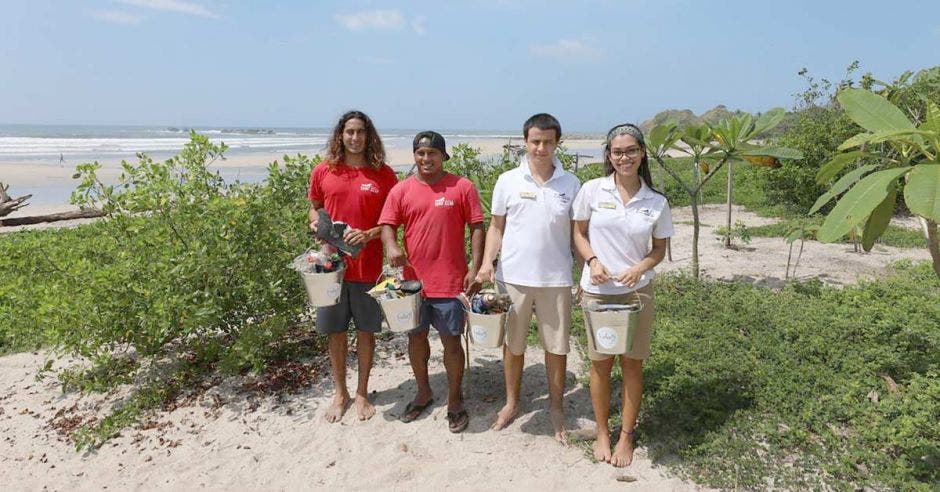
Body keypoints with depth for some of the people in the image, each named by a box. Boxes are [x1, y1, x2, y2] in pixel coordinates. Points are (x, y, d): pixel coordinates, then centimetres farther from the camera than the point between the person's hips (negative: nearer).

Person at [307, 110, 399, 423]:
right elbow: (314, 207, 15)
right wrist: (316, 223, -7)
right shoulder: (323, 172, 2)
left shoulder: (383, 174, -3)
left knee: (366, 330, 10)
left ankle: (362, 393, 28)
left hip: (368, 266, -1)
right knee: (335, 331, 11)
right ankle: (340, 394, 29)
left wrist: (368, 234, -16)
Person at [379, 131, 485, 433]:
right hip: (413, 280, 3)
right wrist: (392, 247, -21)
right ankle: (423, 392, 37)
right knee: (416, 337, 16)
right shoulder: (401, 190, 4)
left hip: (450, 281, -3)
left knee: (451, 340, 6)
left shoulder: (462, 187, -3)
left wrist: (475, 267, -11)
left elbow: (476, 228, -3)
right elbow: (387, 225, 1)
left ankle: (455, 399, 25)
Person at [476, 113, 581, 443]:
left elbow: (577, 232, 6)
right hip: (513, 276, 0)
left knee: (557, 346, 10)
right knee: (513, 343, 14)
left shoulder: (570, 184, 1)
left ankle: (556, 407, 30)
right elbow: (496, 227, 5)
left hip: (556, 279, 0)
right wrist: (487, 263, -8)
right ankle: (511, 403, 33)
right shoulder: (508, 181, -1)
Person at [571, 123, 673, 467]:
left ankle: (626, 436, 27)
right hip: (597, 291, -1)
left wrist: (639, 268, -14)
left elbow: (660, 248, 6)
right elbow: (578, 233, 3)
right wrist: (592, 261, -15)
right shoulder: (592, 190, -6)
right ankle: (602, 433, 29)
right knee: (600, 363, 10)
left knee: (632, 363, 9)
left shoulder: (656, 202, -2)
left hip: (637, 291, 1)